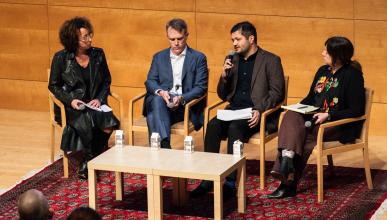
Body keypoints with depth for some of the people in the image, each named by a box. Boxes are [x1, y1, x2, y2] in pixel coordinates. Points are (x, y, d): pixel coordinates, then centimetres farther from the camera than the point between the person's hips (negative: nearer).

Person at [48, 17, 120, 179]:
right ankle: (91, 161, -10)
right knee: (87, 121, -35)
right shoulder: (61, 58, -2)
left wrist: (100, 99, -6)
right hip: (71, 106, -3)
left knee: (108, 124, -29)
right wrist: (70, 100, -12)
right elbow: (53, 85, 3)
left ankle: (87, 165, -8)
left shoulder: (98, 54, 6)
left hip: (94, 104, 3)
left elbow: (106, 81, 12)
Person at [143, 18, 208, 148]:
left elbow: (201, 87, 1)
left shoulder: (198, 58, 10)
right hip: (160, 104, 3)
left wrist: (182, 98, -19)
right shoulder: (159, 57, 21)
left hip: (186, 105, -3)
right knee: (156, 100, -35)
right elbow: (150, 81, 11)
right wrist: (160, 92, -14)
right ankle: (164, 144, -48)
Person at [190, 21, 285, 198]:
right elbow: (222, 95, 21)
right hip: (234, 110, 5)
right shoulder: (232, 60, 18)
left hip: (256, 114, -5)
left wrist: (260, 110, -20)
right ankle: (208, 179, -27)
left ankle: (231, 182, -33)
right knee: (213, 125, -26)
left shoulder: (270, 60, 3)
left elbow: (277, 92, -4)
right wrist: (224, 76, 1)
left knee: (235, 128, -34)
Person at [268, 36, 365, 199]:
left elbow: (356, 111, -11)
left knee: (302, 135, -28)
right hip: (315, 117, 7)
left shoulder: (352, 75, -7)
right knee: (291, 117, -25)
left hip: (339, 124, -6)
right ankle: (287, 156, -44)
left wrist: (328, 115, -20)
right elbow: (311, 98, 24)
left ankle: (288, 184, -22)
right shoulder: (323, 71, 15)